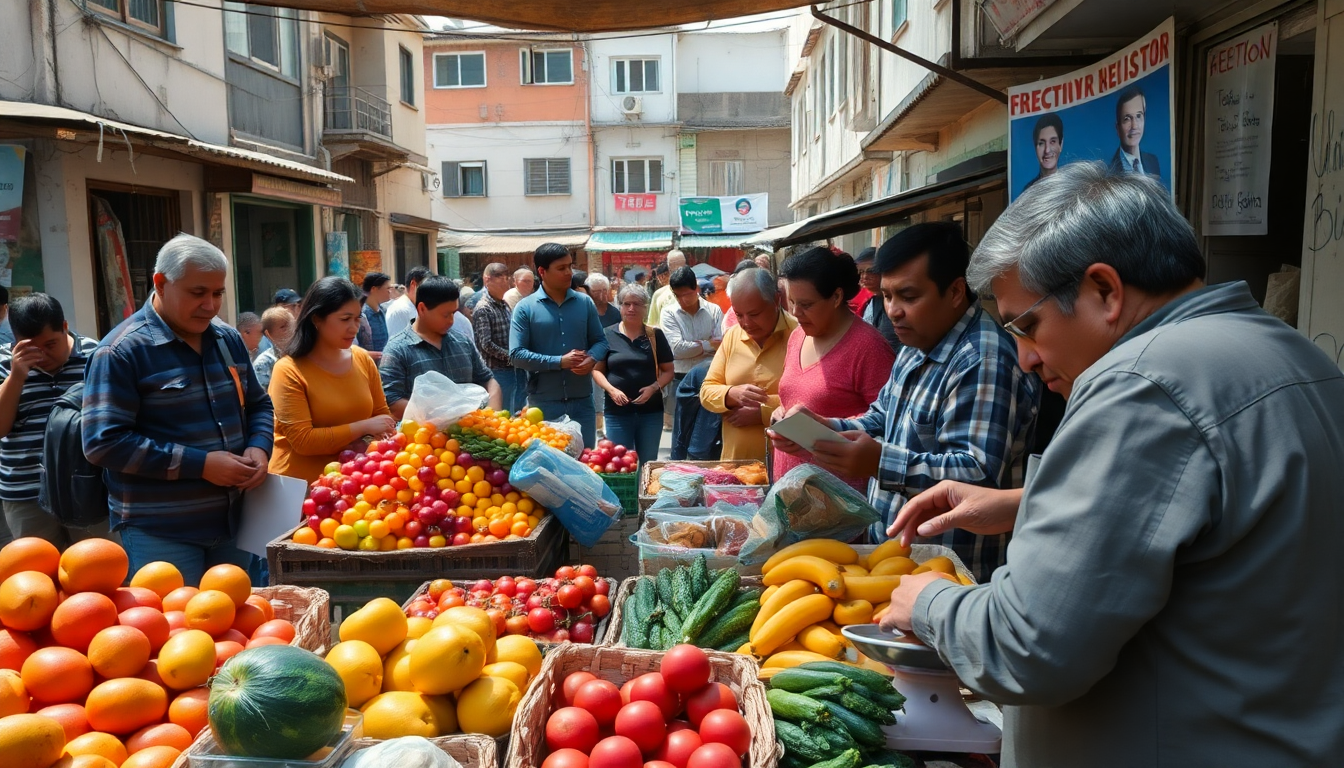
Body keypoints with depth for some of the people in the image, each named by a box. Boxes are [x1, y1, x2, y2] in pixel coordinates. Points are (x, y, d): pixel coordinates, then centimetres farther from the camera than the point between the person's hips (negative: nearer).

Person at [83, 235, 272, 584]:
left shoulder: (230, 340, 8)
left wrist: (258, 447, -5)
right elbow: (104, 441, -18)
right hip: (160, 533, -6)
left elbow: (258, 404, 18)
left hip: (232, 522, 6)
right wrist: (200, 464, -22)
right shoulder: (122, 351, -12)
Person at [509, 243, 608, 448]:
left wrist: (591, 359, -14)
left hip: (582, 400, 3)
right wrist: (559, 362, -18)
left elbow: (600, 341, 10)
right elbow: (516, 354, -10)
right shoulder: (525, 308, -5)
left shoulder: (585, 302, 6)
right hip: (543, 403, -3)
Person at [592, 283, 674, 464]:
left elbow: (668, 370, 4)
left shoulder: (655, 335, 2)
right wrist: (611, 390, -14)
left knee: (648, 464, 13)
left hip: (651, 411, 1)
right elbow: (597, 369, 3)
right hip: (617, 411, -1)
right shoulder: (608, 335, 0)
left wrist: (654, 387, -14)